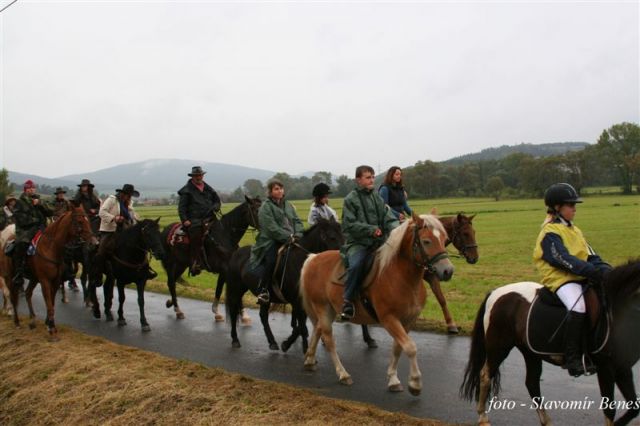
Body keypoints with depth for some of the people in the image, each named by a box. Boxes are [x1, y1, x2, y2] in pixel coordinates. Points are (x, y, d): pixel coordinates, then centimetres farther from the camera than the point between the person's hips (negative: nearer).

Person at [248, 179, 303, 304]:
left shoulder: (288, 205, 18)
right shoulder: (266, 207, -2)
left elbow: (297, 222, 13)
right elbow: (272, 228, -12)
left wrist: (297, 235, -7)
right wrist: (289, 237, -18)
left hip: (291, 241, 6)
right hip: (271, 242, -6)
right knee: (272, 260, -30)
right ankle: (263, 290, -16)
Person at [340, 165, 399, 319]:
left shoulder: (377, 197, 14)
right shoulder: (350, 199, -1)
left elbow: (389, 217, 8)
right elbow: (349, 224, -9)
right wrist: (370, 229, -19)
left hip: (379, 241, 6)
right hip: (357, 242, -5)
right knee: (355, 265, -32)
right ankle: (348, 301, -16)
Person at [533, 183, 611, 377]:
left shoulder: (574, 230, 21)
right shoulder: (550, 233, -7)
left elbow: (591, 256, 16)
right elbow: (565, 261, -19)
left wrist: (606, 269, -4)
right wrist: (595, 272, -26)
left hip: (582, 279, 9)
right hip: (560, 279, -9)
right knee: (578, 307, -33)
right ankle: (572, 358, -22)